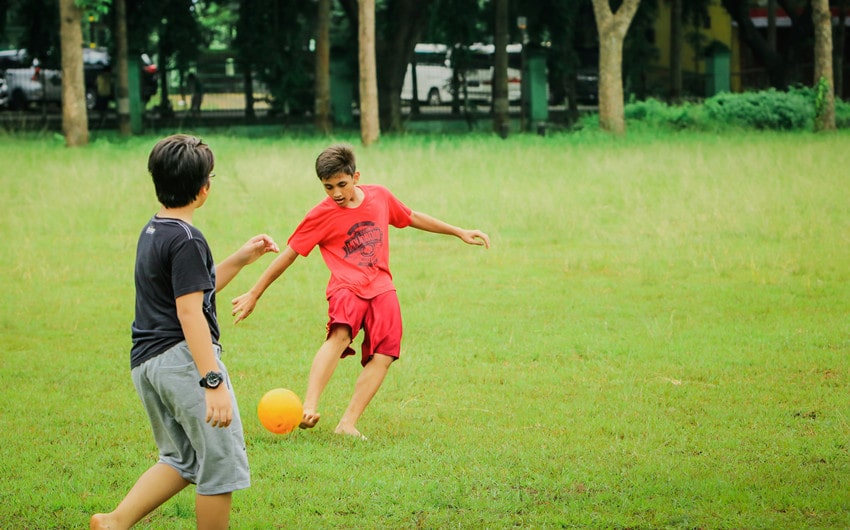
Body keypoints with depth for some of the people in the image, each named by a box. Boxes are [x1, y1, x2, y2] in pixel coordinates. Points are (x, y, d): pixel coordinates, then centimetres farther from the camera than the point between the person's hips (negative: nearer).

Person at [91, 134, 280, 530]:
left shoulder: (151, 232, 15)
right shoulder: (186, 240, -14)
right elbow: (189, 312, -20)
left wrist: (241, 258, 23)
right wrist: (213, 382, -24)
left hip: (144, 364, 9)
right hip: (184, 356, -9)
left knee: (182, 460, 18)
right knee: (222, 462, 1)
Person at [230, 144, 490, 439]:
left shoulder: (380, 197, 8)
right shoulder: (322, 216, -2)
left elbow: (412, 218, 26)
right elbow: (288, 255, 3)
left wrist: (460, 233, 31)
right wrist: (254, 295, 6)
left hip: (381, 288, 4)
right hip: (347, 287, -4)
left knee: (383, 356, -14)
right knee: (340, 336, -34)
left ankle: (347, 425, -12)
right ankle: (309, 408, -46)